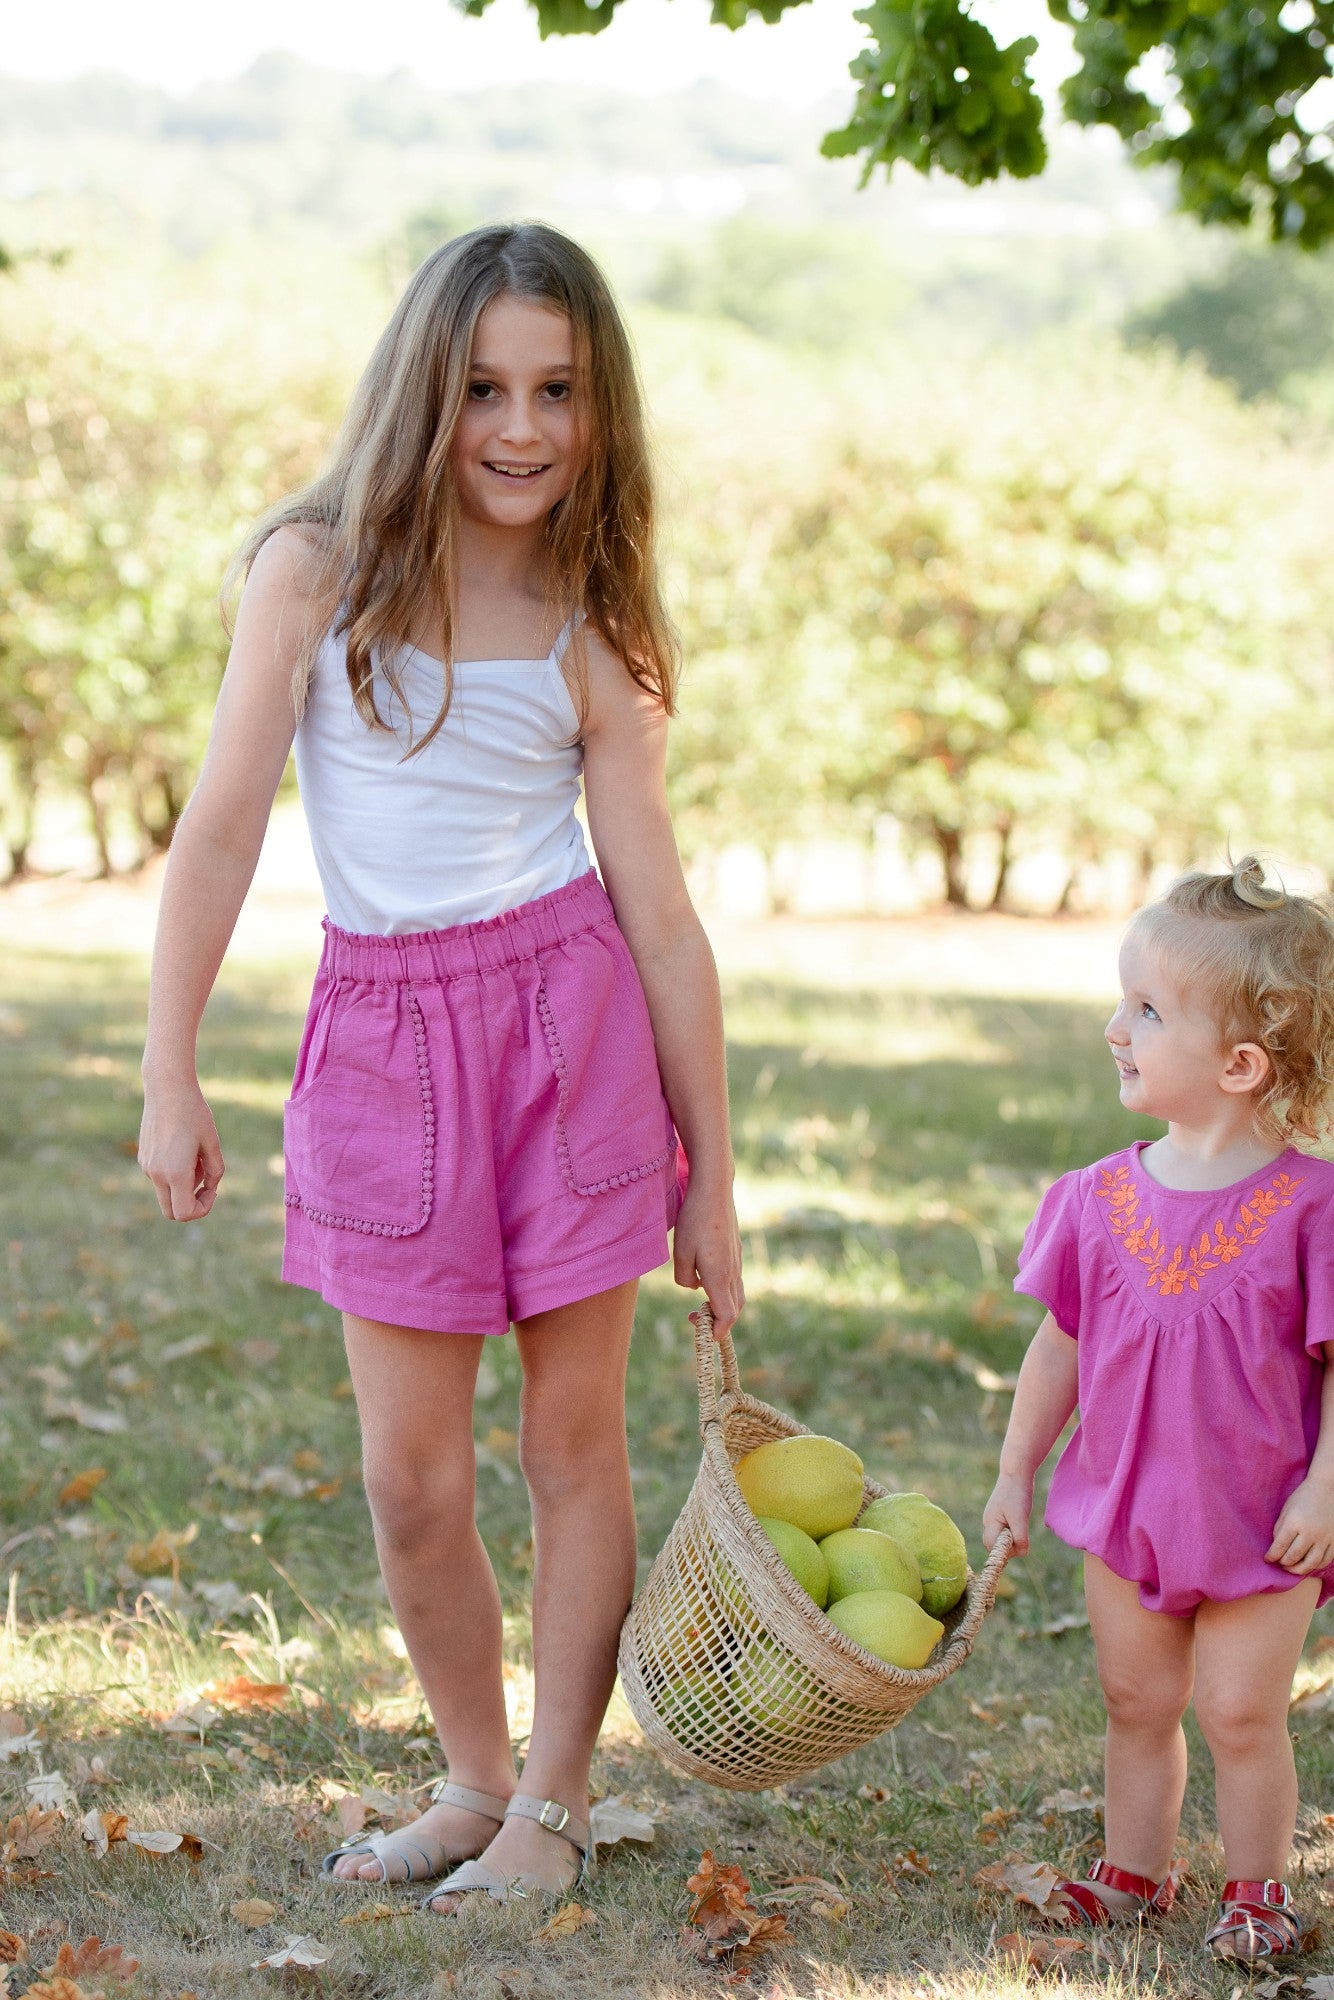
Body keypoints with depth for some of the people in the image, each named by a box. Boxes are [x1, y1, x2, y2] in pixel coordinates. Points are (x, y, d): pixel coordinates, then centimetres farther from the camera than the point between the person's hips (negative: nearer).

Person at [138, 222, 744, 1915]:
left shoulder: (589, 642, 0)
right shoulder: (315, 573, -2)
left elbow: (660, 916, 2)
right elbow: (222, 828, -2)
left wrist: (710, 1183, 3)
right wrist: (168, 1074, -6)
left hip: (568, 1017, 0)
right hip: (383, 1032, 1)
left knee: (574, 1439, 7)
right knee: (410, 1479, 5)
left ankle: (555, 1802, 22)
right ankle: (475, 1780, 27)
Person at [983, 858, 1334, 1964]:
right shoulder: (1103, 1198, -3)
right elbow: (1061, 1343, 8)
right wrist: (1016, 1472, 10)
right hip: (1122, 1509, 4)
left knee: (1240, 1712, 3)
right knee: (1136, 1703, 15)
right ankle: (1136, 1869, 31)